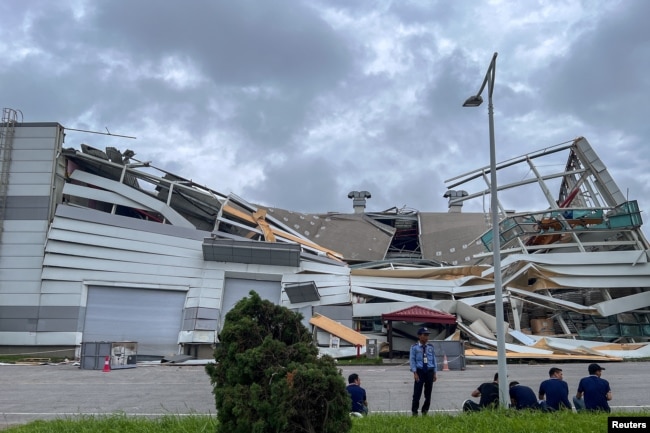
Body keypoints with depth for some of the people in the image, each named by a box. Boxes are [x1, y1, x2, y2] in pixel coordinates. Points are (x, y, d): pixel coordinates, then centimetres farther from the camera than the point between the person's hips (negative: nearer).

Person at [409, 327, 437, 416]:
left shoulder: (430, 347, 9)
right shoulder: (414, 347, -1)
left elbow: (434, 359, 11)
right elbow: (412, 360, -4)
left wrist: (435, 373, 6)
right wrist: (415, 373, -11)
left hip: (429, 371, 4)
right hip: (419, 371, -3)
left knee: (428, 393, 8)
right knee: (417, 393, -3)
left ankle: (425, 412, 20)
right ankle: (414, 412, 6)